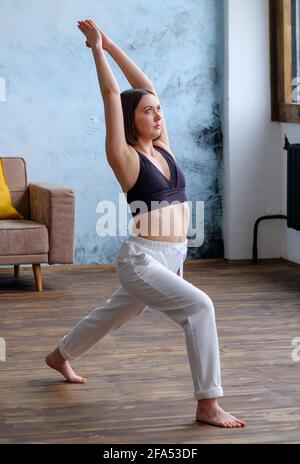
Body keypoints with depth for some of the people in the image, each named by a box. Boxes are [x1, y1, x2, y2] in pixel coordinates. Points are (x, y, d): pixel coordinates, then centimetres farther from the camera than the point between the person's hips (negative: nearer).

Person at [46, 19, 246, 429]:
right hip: (141, 260, -8)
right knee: (199, 306, -26)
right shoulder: (125, 158, -12)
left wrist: (111, 45, 10)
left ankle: (60, 355, 52)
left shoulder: (163, 149, 5)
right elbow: (112, 96, -14)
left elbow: (145, 86, 7)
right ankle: (208, 405, -21)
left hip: (171, 259, 8)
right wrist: (96, 48, -7)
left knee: (114, 314, 27)